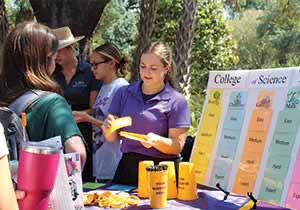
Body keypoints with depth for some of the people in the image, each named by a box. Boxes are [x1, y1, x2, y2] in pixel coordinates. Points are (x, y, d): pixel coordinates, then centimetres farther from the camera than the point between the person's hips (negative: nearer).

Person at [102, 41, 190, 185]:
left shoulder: (176, 101, -4)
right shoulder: (123, 94, 6)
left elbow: (177, 146, -6)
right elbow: (112, 138, 8)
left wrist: (156, 141, -24)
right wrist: (108, 128, -13)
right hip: (128, 167, 3)